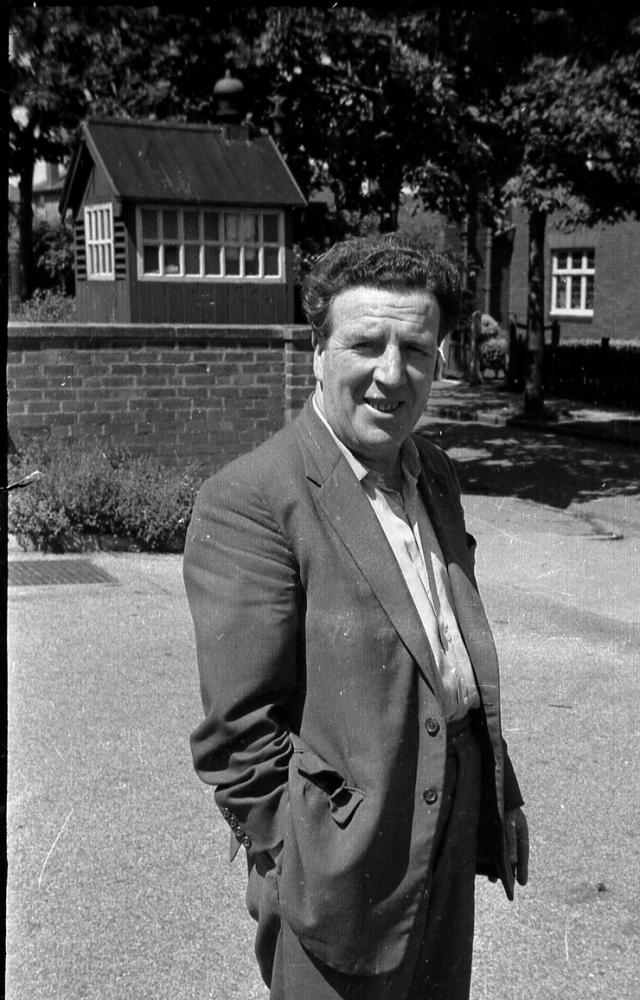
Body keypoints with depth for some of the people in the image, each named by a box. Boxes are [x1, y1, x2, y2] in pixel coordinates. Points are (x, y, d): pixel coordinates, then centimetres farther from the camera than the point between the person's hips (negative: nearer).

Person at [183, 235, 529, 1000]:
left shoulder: (435, 475, 7)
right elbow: (237, 729, -18)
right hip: (349, 859, -7)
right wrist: (298, 866, -13)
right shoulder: (249, 501, -19)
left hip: (453, 841, 8)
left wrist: (497, 797, 13)